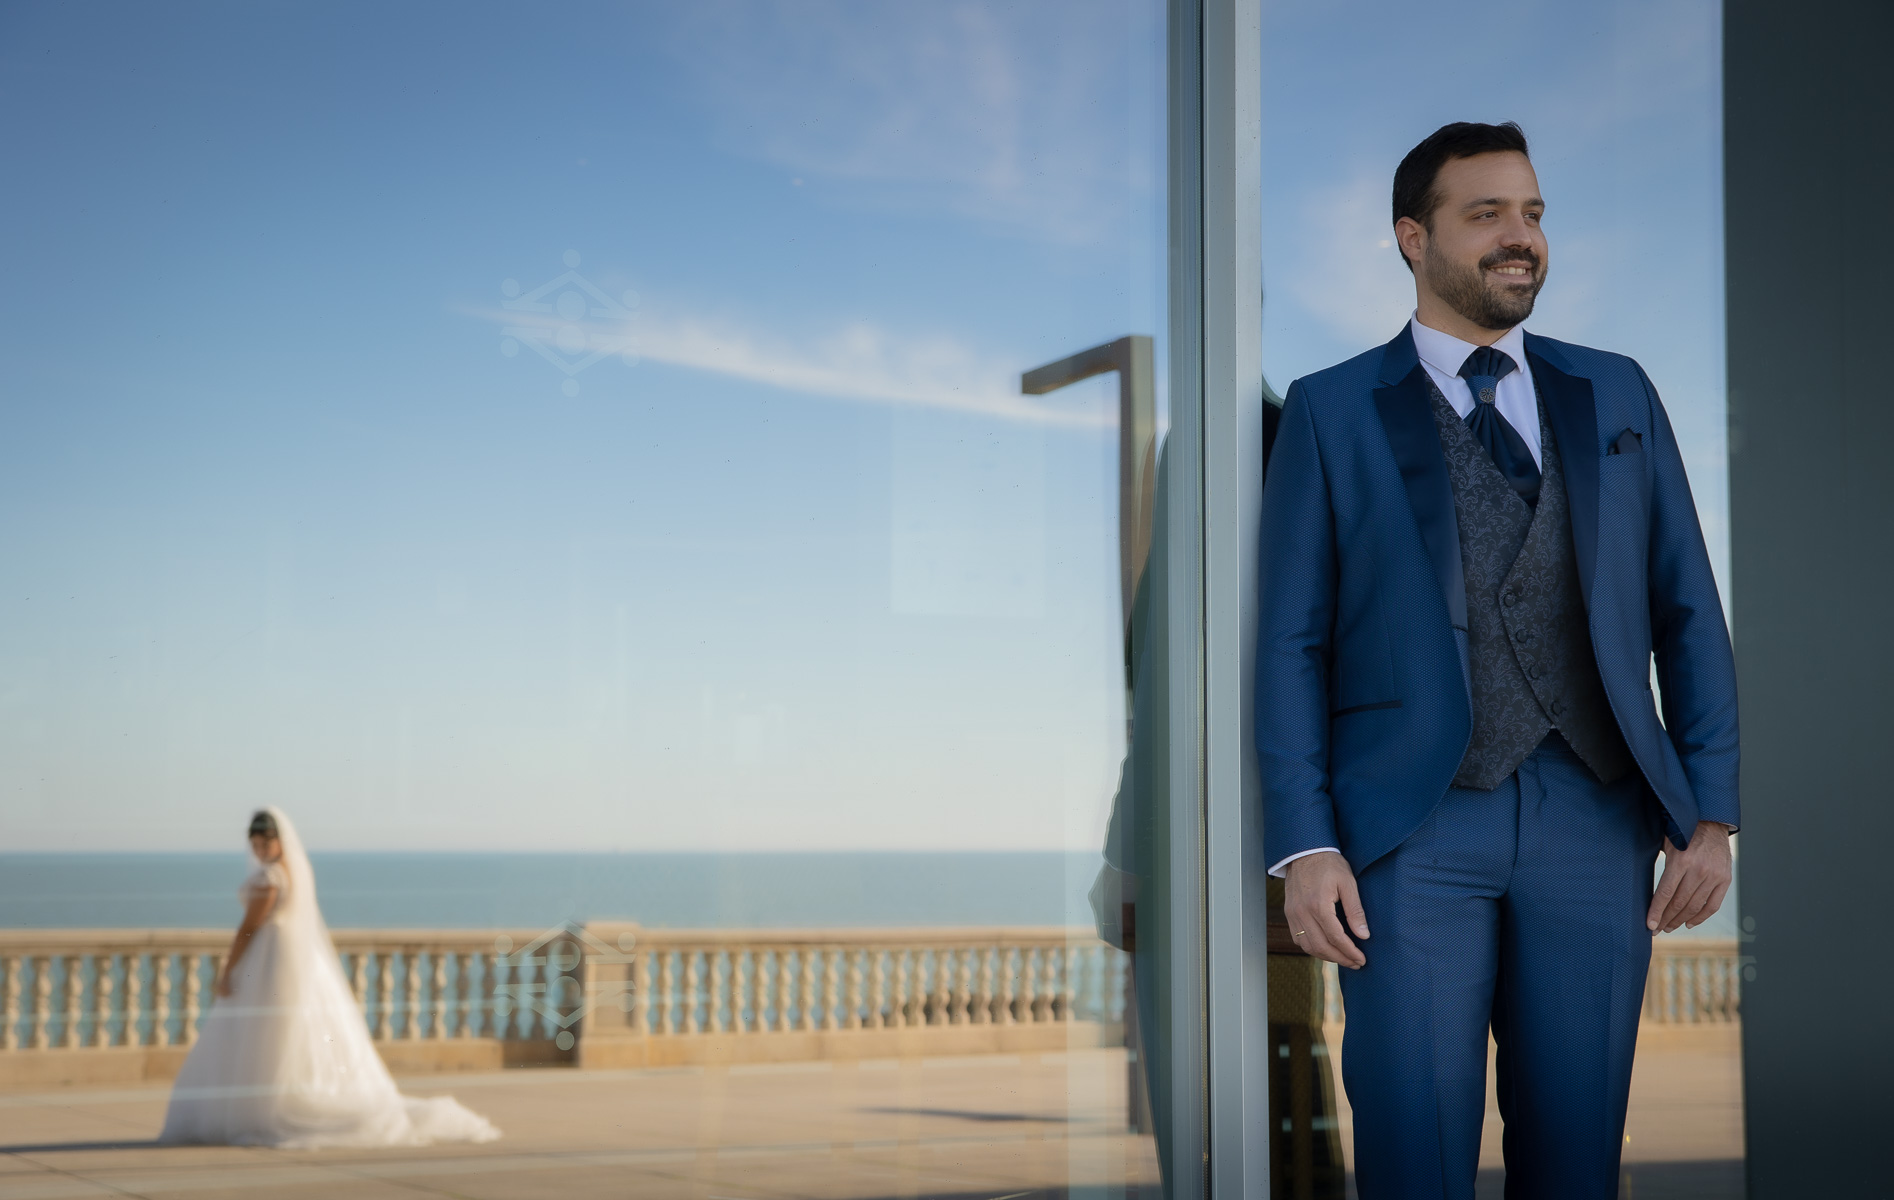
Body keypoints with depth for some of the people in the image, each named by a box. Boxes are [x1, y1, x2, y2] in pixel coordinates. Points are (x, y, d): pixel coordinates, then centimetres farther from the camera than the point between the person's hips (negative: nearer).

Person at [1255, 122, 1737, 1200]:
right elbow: (1291, 639, 2)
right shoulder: (1332, 412, 6)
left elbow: (1688, 612, 12)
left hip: (1594, 824, 3)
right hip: (1414, 829, -2)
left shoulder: (1617, 395, 14)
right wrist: (1304, 845, -8)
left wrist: (1712, 814, 3)